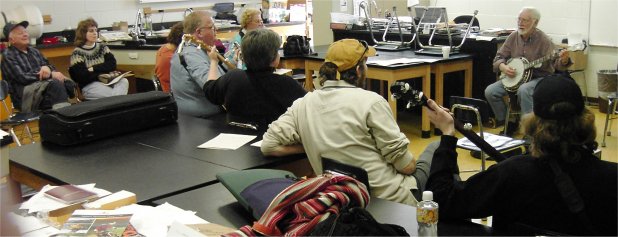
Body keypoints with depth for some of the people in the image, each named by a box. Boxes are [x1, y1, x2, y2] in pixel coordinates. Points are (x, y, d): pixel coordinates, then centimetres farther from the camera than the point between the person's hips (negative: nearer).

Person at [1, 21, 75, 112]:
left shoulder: (33, 51, 21)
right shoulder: (8, 55, 0)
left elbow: (51, 67, 20)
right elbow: (22, 77, -12)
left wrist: (47, 68, -7)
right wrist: (50, 75, -15)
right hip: (23, 96, -6)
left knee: (68, 83, -26)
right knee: (55, 83, -36)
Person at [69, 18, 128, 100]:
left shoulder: (102, 47, 16)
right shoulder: (77, 53, 2)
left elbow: (112, 64, 2)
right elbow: (81, 76, -8)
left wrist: (93, 69, -8)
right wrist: (101, 75, -12)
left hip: (108, 81, 5)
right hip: (89, 85, -5)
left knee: (124, 81, -30)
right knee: (114, 93, -34)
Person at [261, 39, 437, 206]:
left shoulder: (303, 105, -3)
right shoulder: (371, 101, -17)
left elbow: (268, 145, -2)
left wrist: (314, 147, 3)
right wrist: (411, 165, 9)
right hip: (393, 201, -6)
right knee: (436, 147, 20)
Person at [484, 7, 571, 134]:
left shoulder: (543, 40, -12)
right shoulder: (513, 37, 3)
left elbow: (554, 62, -22)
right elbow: (499, 57, 8)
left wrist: (563, 61, -46)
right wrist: (503, 67, -14)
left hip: (540, 78, -5)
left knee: (524, 90, -38)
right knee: (490, 91, -14)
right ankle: (505, 120, 7)